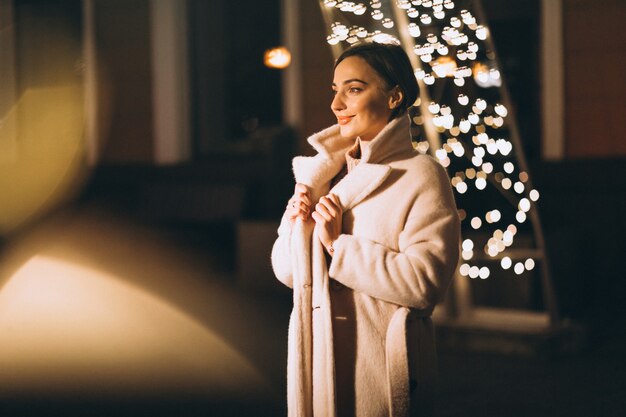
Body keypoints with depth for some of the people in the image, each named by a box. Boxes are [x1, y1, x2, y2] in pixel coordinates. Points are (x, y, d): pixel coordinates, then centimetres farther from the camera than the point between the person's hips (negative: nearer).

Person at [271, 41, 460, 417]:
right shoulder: (322, 172, 7)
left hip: (383, 369, -5)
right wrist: (297, 226, -10)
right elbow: (288, 272, 9)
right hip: (319, 361, 6)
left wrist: (339, 245, -18)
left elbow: (425, 282, -21)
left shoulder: (421, 176, -11)